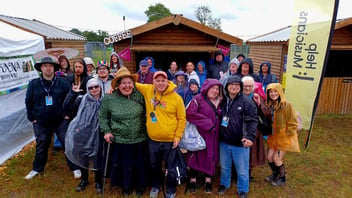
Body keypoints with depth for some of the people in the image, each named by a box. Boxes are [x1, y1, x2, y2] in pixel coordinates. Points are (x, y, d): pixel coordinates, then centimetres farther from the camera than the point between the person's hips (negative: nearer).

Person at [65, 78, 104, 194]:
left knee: (97, 158, 10)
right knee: (82, 156, 15)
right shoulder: (83, 99, -3)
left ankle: (98, 182, 32)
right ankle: (84, 180, 39)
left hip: (97, 135, -1)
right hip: (83, 134, 1)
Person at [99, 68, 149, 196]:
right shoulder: (109, 99, -6)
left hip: (139, 139, 2)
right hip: (120, 140, -1)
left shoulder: (140, 96, -3)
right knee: (124, 165, 13)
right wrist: (106, 131, -3)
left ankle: (140, 186, 40)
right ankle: (126, 186, 40)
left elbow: (146, 112, 8)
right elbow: (102, 116, 5)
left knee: (140, 164, 15)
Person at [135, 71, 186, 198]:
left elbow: (182, 119, -7)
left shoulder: (176, 98, -12)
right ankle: (155, 186, 49)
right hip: (152, 140, 3)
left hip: (170, 140, -2)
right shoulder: (147, 90, -6)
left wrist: (177, 136, -10)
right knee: (154, 166, 22)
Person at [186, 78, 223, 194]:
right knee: (197, 156, 5)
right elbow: (189, 113, -21)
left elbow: (220, 118, 21)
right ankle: (193, 180, 24)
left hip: (213, 136, 5)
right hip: (199, 135, -5)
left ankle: (208, 181, 29)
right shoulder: (198, 99, -8)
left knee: (211, 156, 11)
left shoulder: (219, 102, 11)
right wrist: (207, 123, -19)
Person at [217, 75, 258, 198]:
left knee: (242, 170, 10)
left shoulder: (246, 102, -9)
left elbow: (252, 120, -12)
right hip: (224, 141, 4)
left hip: (240, 143, -3)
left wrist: (250, 137, -22)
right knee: (224, 167, 21)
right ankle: (224, 184, 44)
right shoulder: (222, 100, 4)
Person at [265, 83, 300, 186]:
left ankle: (282, 178, 25)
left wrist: (286, 135, -14)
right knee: (269, 157, 8)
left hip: (284, 137, -5)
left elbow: (293, 123, -15)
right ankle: (275, 174, 37)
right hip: (273, 136, 5)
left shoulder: (287, 105, -21)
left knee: (277, 159, -2)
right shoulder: (269, 105, -3)